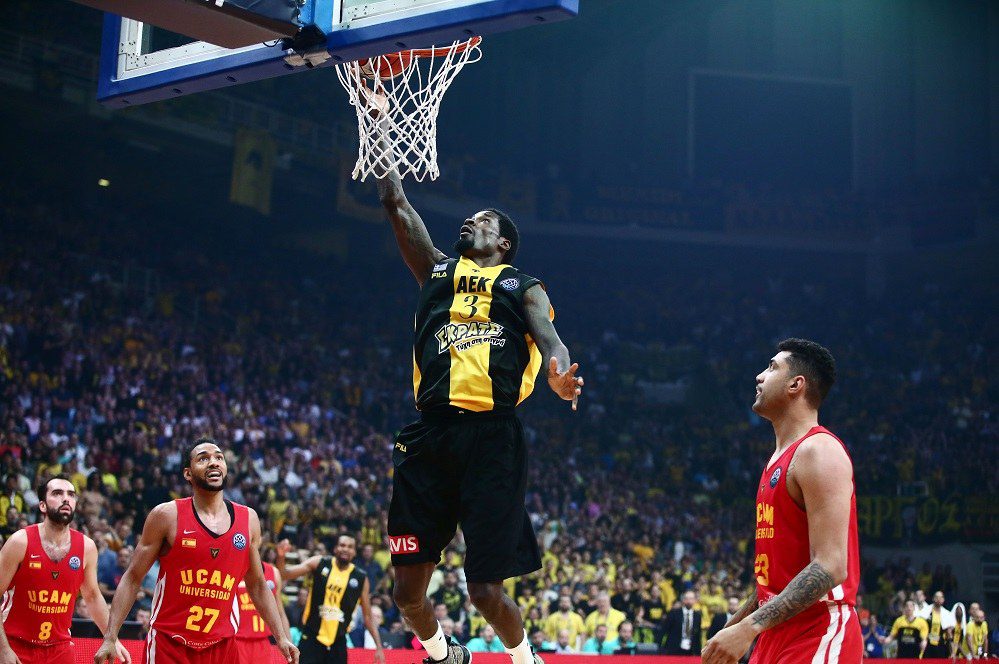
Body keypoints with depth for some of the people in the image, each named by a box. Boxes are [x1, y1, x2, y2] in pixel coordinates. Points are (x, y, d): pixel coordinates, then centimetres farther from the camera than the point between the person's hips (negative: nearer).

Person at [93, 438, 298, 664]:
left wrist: (282, 637, 8)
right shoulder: (167, 515, -5)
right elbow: (133, 578, -2)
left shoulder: (248, 520, 6)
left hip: (222, 646, 3)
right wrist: (110, 638, -10)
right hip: (169, 643, -3)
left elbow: (257, 586, 15)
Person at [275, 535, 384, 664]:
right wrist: (281, 557, -28)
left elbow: (368, 616, 5)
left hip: (338, 642, 1)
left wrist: (379, 646, -1)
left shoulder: (361, 578, -1)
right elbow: (284, 575, -7)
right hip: (311, 638, -1)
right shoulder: (319, 563, -3)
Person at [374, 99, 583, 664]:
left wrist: (560, 372, -30)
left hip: (493, 436, -3)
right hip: (431, 434, 3)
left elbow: (548, 335, -6)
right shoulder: (437, 271, 21)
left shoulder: (522, 287, 13)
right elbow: (396, 202, 18)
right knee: (408, 589, 3)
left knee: (486, 590, -4)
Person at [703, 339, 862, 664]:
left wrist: (748, 627, -26)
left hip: (818, 635, -10)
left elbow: (830, 568, -22)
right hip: (777, 636, 10)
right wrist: (732, 626, 19)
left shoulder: (818, 451, -13)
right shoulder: (779, 461, 17)